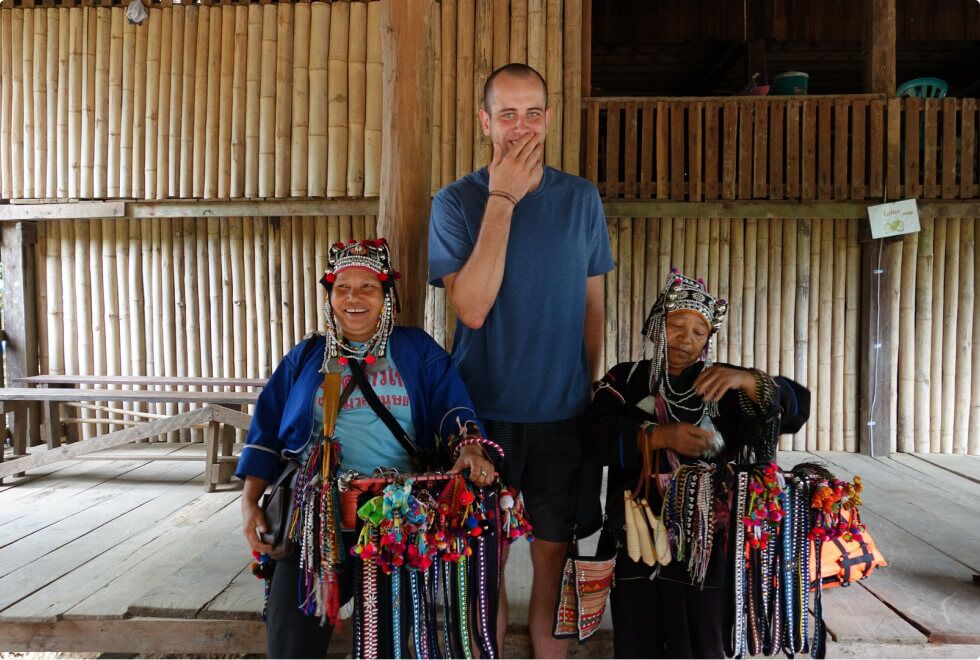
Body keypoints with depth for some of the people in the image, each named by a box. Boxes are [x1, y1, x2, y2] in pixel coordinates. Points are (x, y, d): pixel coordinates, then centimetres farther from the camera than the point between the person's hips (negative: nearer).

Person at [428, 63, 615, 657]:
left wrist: (592, 385, 7)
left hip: (562, 401, 2)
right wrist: (502, 200, -20)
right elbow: (472, 308, -21)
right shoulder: (456, 202, -8)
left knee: (555, 521, 15)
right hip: (485, 401, -2)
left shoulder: (582, 199, 1)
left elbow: (593, 302, 7)